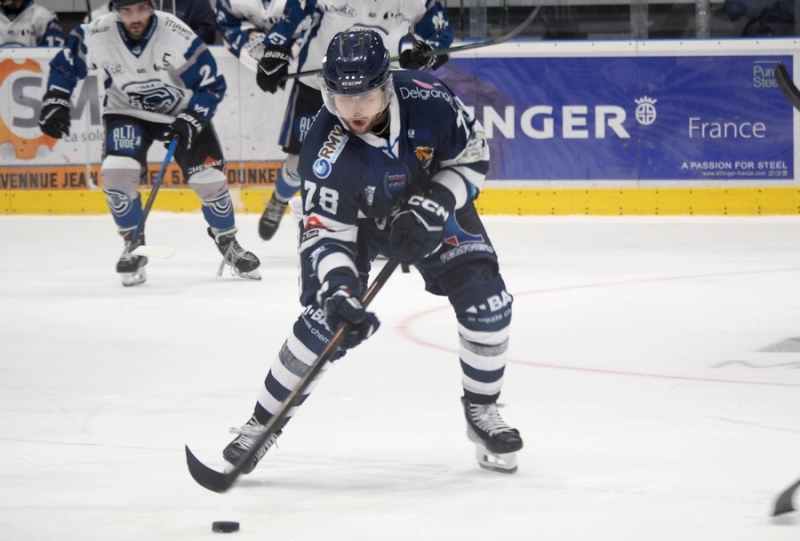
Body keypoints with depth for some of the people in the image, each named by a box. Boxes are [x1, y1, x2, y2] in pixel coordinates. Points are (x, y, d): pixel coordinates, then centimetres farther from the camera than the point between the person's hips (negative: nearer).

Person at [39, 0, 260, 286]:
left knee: (209, 179, -7)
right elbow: (66, 64, -2)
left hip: (183, 110, -1)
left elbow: (211, 84, -19)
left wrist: (191, 120, -28)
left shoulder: (177, 35, -28)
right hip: (127, 112, 1)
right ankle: (133, 245, 0)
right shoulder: (96, 35, -22)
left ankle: (228, 243, 19)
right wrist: (55, 103, -10)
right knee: (116, 173, -21)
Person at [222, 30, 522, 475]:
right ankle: (264, 422, -3)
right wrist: (337, 289, -44)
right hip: (357, 220, -2)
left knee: (486, 301, -12)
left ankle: (482, 411, 9)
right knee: (328, 319, -18)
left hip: (433, 205, 2)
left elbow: (474, 155, -13)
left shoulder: (429, 101, -30)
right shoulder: (328, 154, -34)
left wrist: (437, 203, -27)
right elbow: (324, 234, -29)